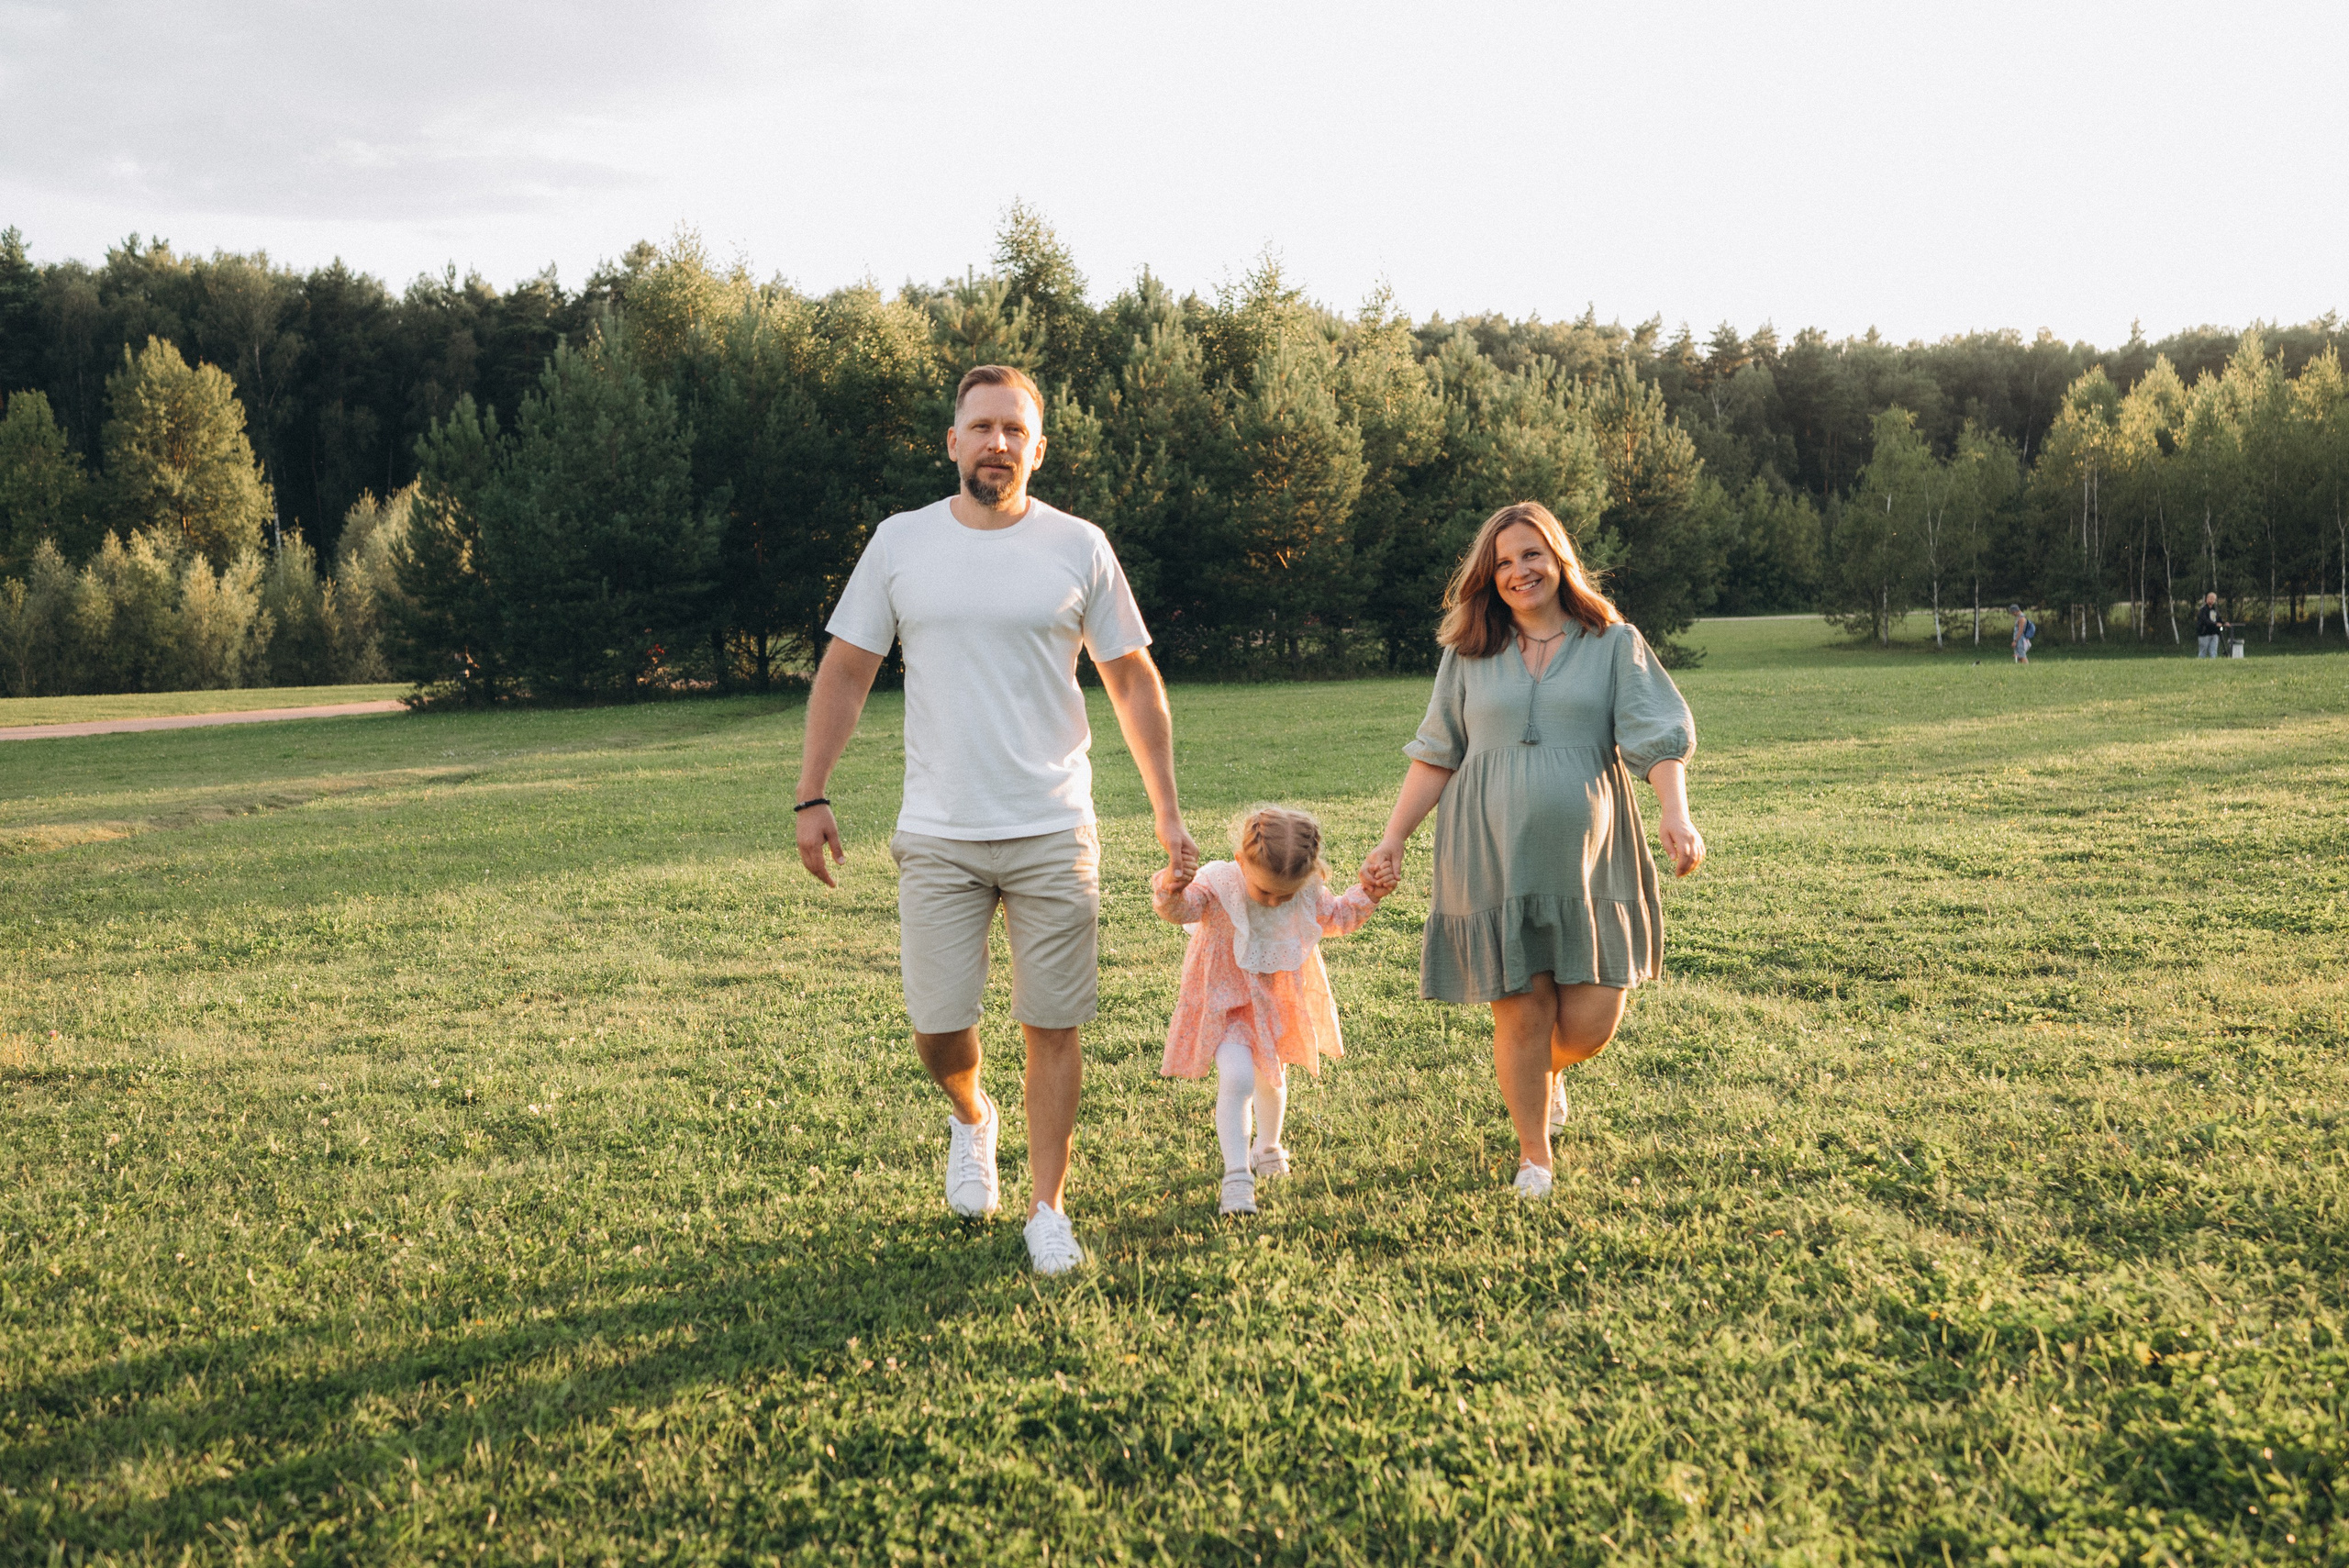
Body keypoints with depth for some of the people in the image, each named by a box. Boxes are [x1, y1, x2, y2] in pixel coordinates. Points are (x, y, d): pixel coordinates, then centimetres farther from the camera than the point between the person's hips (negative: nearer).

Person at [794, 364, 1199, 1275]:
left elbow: (1135, 685, 7)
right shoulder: (901, 542, 3)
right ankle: (971, 1118, 36)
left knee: (1051, 1026, 2)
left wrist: (1167, 813, 4)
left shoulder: (1078, 547, 2)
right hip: (936, 836, 1)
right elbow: (845, 674, 8)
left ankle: (1048, 1208, 17)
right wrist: (812, 796, 1)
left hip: (1053, 834, 0)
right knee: (935, 1026, 2)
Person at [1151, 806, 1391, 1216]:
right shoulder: (1217, 884, -27)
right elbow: (1182, 909, -44)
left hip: (1280, 1002, 5)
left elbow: (1333, 918, 7)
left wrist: (1365, 898, -8)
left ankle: (1267, 1148, 50)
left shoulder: (1307, 892, -13)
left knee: (1271, 1078, 23)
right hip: (1227, 1004, -4)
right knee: (1236, 1079, -23)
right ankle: (1237, 1177, -16)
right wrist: (1170, 893, -66)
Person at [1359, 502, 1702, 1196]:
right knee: (1521, 1012, 0)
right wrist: (1392, 840, 8)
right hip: (1494, 863, 0)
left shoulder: (1615, 644, 7)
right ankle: (1534, 1155, 21)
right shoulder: (1469, 654, 10)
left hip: (1588, 857, 0)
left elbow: (1657, 739, -2)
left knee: (1590, 1022, -3)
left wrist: (1677, 814, -19)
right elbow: (1434, 756, 14)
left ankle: (1549, 1072, 34)